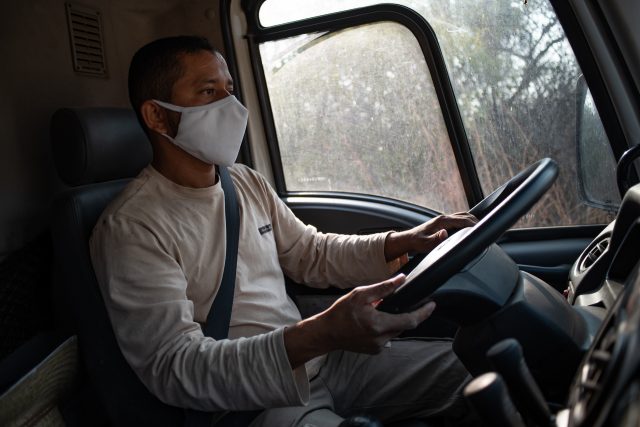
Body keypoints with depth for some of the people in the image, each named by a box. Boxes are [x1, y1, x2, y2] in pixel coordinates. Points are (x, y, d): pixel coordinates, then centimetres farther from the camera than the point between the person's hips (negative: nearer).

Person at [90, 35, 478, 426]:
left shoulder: (248, 183, 9)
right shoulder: (130, 228, -16)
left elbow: (312, 254, 16)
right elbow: (172, 369, -24)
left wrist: (402, 243, 0)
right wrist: (321, 333, -38)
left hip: (317, 363, 8)